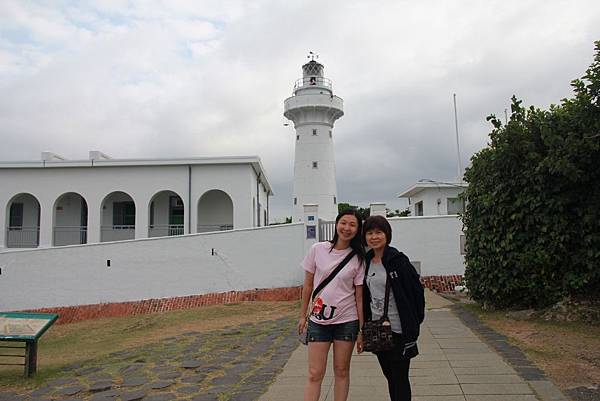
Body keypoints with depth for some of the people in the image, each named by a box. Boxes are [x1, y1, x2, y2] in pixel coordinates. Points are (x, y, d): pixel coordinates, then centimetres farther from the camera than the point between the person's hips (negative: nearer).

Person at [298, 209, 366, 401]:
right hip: (318, 320, 0)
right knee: (315, 374, 1)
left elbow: (359, 296, -1)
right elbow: (308, 285, 5)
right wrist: (303, 315, 7)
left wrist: (362, 330, -2)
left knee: (342, 371, 10)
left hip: (347, 321, 0)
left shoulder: (358, 259, -3)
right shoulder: (317, 249, -3)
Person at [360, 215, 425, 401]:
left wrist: (415, 321, -8)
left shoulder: (398, 260, -12)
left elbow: (417, 290, -10)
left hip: (399, 330, -6)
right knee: (390, 377, 17)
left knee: (400, 378, 3)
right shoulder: (366, 262, 5)